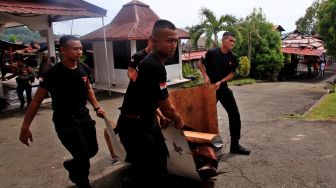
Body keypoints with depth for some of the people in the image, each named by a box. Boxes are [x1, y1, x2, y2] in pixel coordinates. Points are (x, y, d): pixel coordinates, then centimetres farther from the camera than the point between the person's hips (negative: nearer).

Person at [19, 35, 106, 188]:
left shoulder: (84, 69, -3)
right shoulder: (54, 73, -18)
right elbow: (37, 100, -11)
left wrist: (97, 107, 9)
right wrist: (25, 127, -10)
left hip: (83, 116, 6)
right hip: (64, 121, -6)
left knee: (92, 150, 15)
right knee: (83, 156, -3)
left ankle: (71, 165, 47)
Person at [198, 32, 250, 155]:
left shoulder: (232, 58, 0)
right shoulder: (212, 53, -11)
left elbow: (231, 74, 1)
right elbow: (200, 64, 0)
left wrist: (220, 82, -15)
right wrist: (206, 76, -13)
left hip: (223, 88, 4)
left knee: (235, 115, 0)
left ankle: (235, 145, 12)